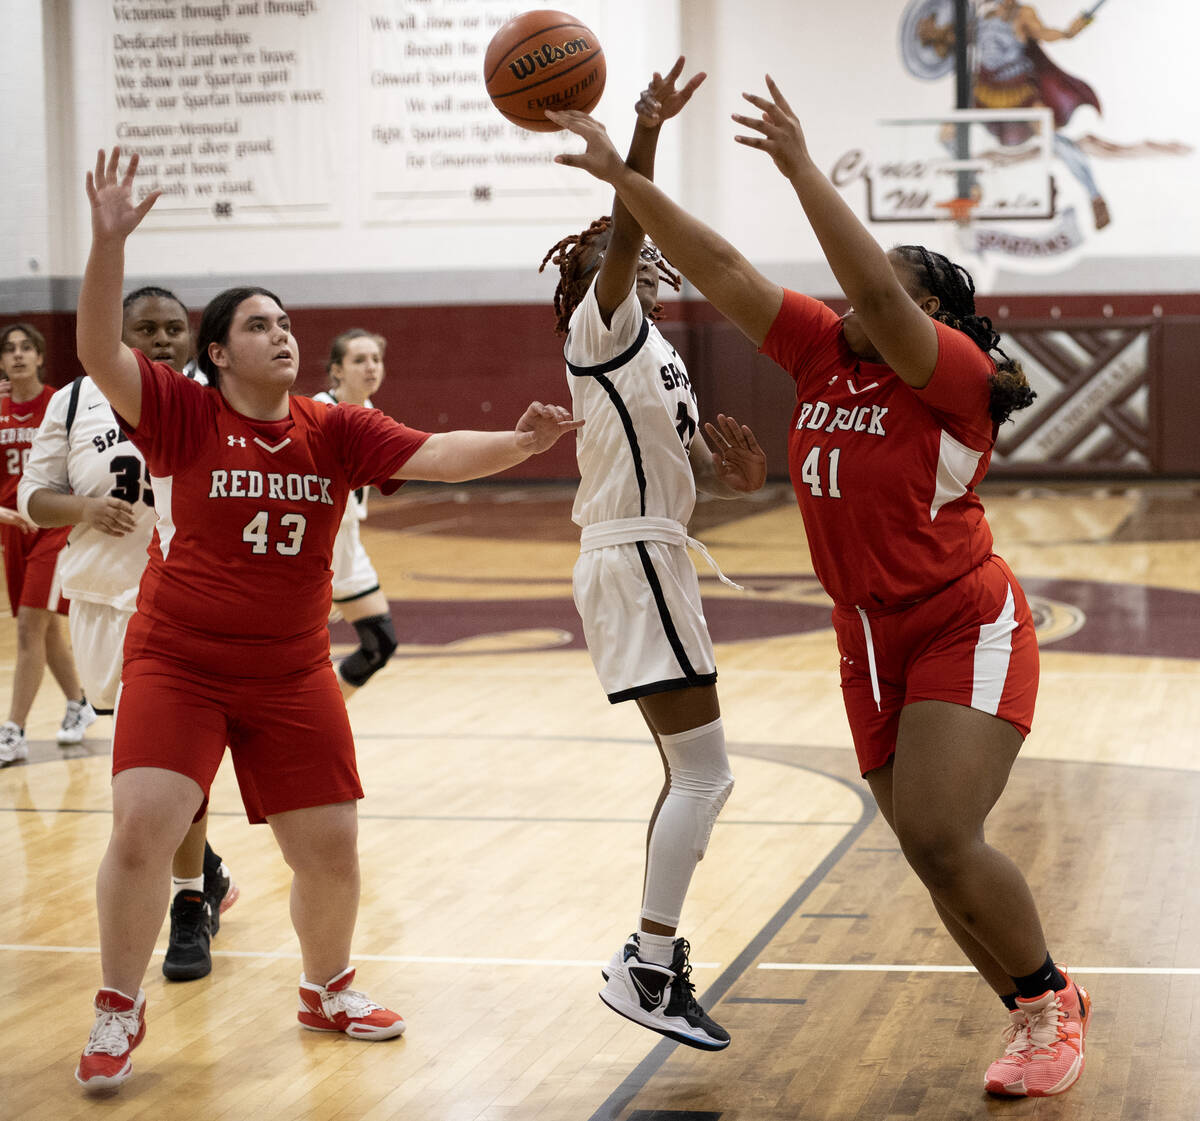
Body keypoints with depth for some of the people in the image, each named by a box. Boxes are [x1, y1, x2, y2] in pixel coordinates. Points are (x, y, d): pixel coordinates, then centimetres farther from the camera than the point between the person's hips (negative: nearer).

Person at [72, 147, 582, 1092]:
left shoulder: (336, 431, 0)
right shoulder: (180, 413, -8)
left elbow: (436, 455, -10)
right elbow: (100, 352, -22)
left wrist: (518, 444, -28)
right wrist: (109, 242, -35)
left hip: (292, 678, 3)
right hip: (177, 668, -3)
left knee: (331, 852, 5)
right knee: (142, 828, -18)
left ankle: (328, 989, 35)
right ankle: (119, 1013, 4)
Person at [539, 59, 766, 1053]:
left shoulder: (654, 348, 19)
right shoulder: (600, 328, -7)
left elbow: (688, 460, 20)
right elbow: (620, 237, -27)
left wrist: (733, 473, -3)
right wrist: (645, 134, -41)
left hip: (655, 562, 10)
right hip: (633, 563, -10)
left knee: (696, 775, 14)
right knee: (703, 773, -13)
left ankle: (654, 949, 22)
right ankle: (647, 970, -12)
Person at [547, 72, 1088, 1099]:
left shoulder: (954, 371, -14)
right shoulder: (824, 353, 4)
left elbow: (875, 291, -32)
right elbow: (720, 269, 2)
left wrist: (802, 168, -30)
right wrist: (622, 176, -3)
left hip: (967, 629, -7)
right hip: (872, 640, 7)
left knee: (940, 837, -19)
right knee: (933, 852, 7)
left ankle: (1051, 1002, 2)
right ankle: (1037, 1016, 23)